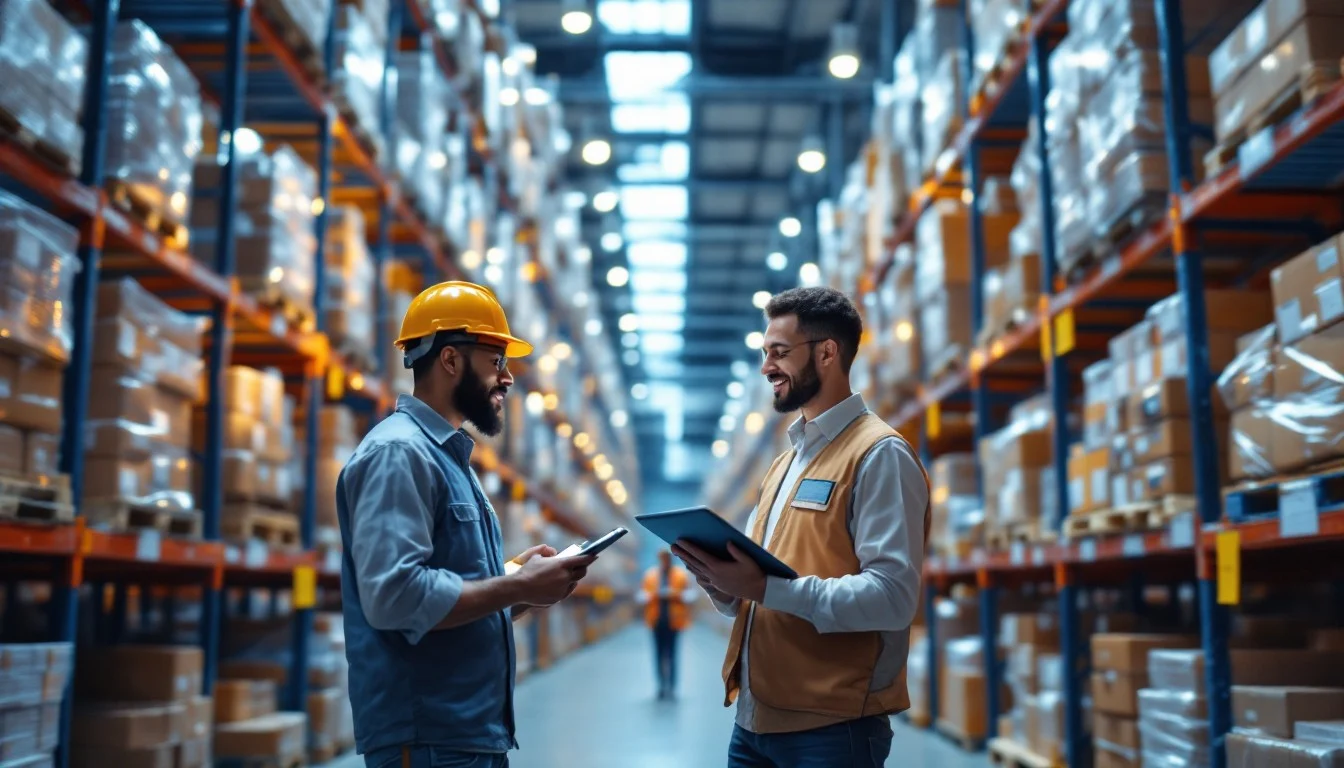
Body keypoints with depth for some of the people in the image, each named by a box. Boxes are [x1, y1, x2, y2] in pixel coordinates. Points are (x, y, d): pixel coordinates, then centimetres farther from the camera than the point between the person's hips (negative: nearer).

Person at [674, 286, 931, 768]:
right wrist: (719, 579, -4)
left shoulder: (879, 455, -9)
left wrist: (769, 588, -24)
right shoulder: (784, 462, 16)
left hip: (831, 727, -7)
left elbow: (892, 596, -21)